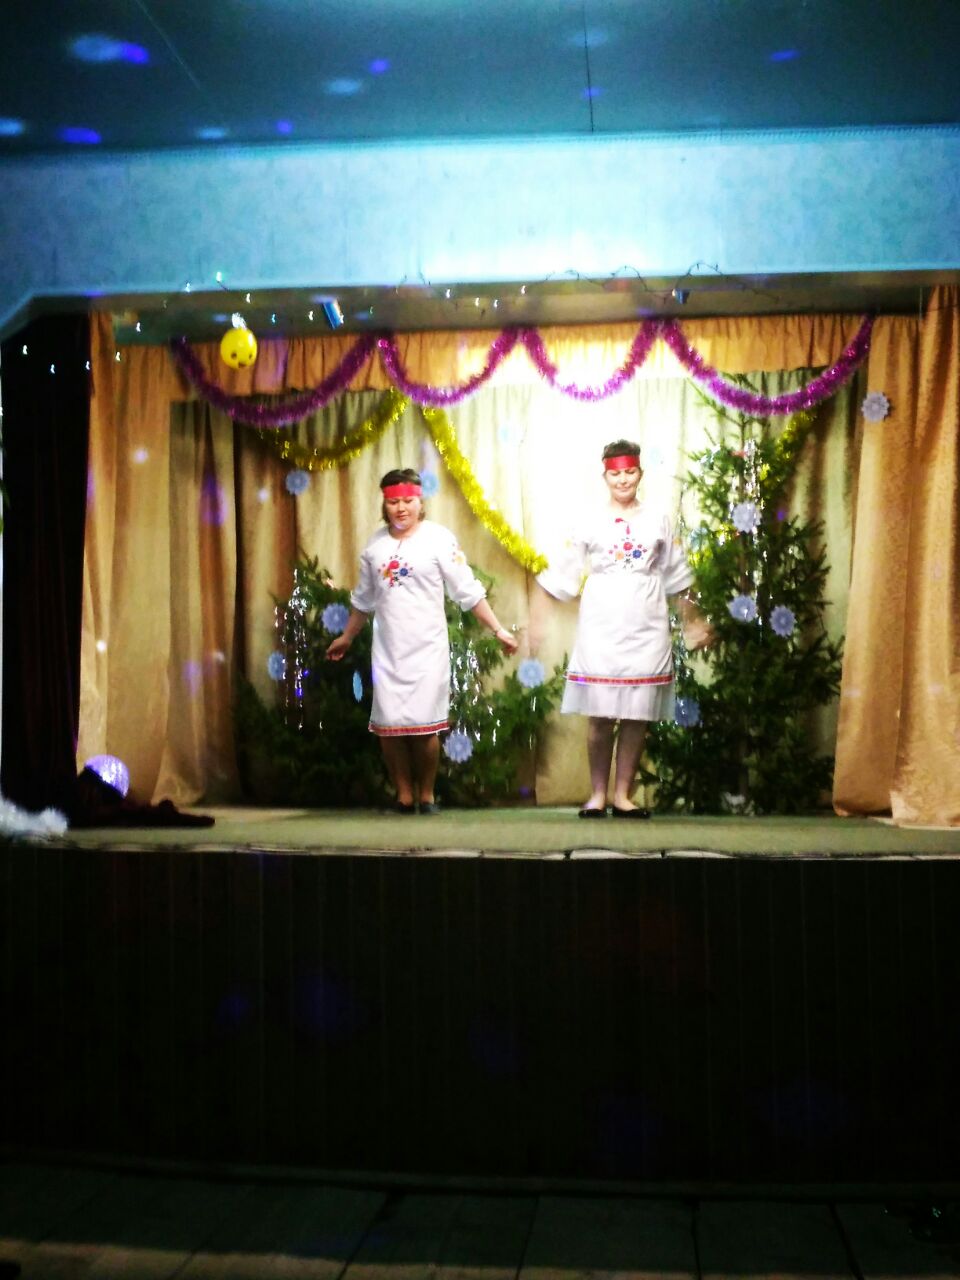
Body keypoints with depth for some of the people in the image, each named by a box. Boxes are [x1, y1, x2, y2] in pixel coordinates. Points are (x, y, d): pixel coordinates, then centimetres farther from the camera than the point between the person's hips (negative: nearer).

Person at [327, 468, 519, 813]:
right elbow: (364, 598, 20)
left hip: (427, 648, -4)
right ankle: (404, 795, 15)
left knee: (424, 726, -3)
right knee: (388, 725, 2)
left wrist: (498, 630, -10)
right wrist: (347, 637, 27)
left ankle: (426, 795, 15)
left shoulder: (438, 538, -6)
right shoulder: (375, 544, 7)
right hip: (387, 650, 4)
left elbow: (468, 591, -6)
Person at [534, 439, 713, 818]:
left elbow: (676, 577, 14)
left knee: (637, 715, 1)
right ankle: (597, 794, 9)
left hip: (646, 632, 2)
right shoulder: (590, 524, 3)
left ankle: (623, 795, 9)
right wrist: (538, 619, -1)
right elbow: (561, 577, 3)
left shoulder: (657, 522, 7)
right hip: (601, 632, -1)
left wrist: (692, 621, 16)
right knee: (600, 715, -1)